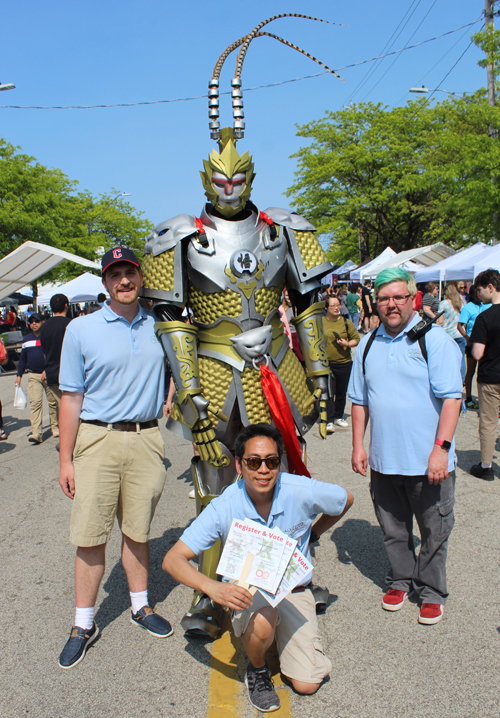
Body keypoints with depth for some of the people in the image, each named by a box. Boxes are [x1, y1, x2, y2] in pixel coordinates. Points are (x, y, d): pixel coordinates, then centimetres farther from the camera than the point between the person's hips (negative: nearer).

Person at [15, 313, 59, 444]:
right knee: (35, 403, -10)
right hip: (33, 376, 2)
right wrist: (19, 375, 16)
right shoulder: (26, 340, 15)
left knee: (53, 402, 5)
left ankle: (55, 427, 21)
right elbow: (23, 358, 22)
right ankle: (36, 433, -17)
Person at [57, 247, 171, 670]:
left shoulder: (158, 327, 6)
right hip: (97, 440, -2)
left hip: (146, 440, 2)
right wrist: (66, 459, -3)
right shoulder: (81, 329, -1)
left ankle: (141, 606, 32)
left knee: (137, 531, 13)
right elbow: (71, 397, -1)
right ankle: (84, 625, 19)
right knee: (91, 536, 3)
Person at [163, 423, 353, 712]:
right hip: (248, 590, -1)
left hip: (294, 590, 2)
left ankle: (281, 638, 24)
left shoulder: (302, 491, -20)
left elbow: (346, 500, 2)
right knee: (262, 622, -37)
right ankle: (257, 668, 0)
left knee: (306, 684, -9)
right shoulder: (224, 508, -22)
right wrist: (212, 587, -39)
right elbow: (173, 559, -22)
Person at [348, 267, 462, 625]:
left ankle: (432, 592, 28)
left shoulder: (435, 339, -7)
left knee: (434, 530, 9)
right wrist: (358, 445, 8)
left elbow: (452, 397, -11)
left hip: (428, 461, -4)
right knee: (393, 529, 16)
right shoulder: (368, 345, 8)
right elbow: (359, 400, 14)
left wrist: (441, 448, -18)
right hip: (383, 460, 4)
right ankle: (401, 580, 36)